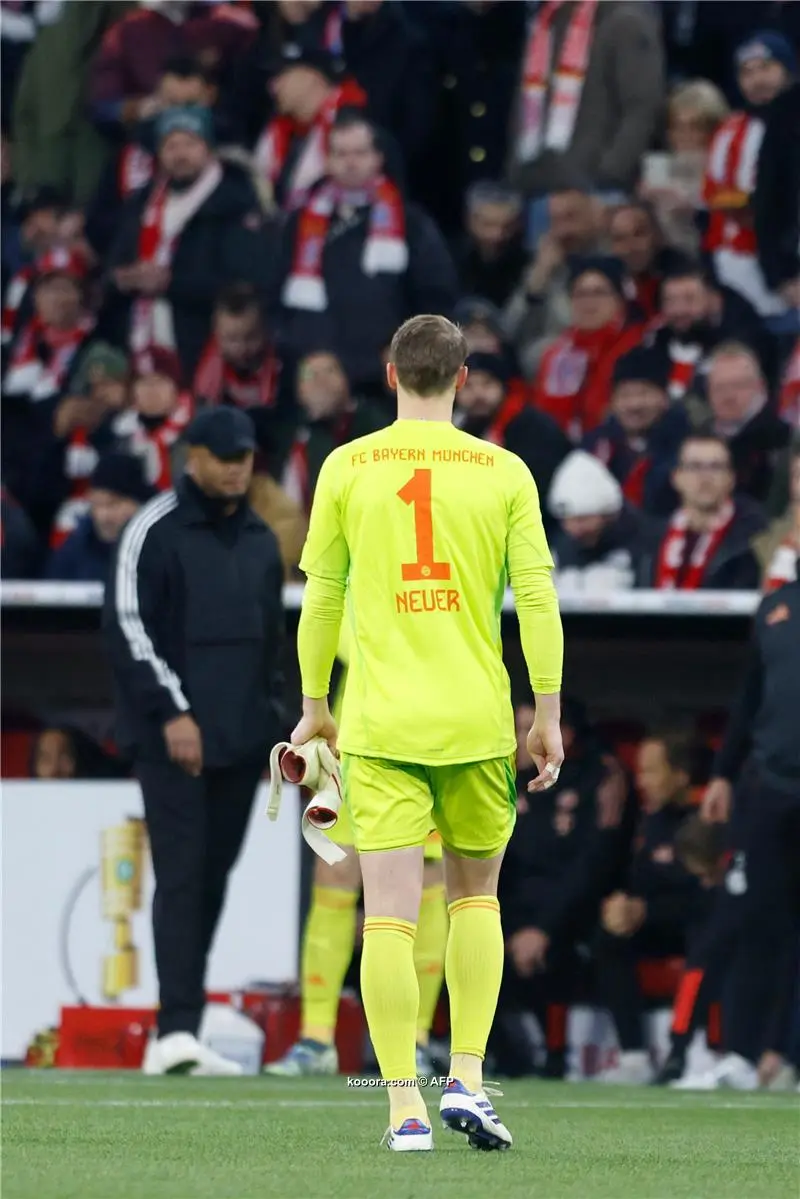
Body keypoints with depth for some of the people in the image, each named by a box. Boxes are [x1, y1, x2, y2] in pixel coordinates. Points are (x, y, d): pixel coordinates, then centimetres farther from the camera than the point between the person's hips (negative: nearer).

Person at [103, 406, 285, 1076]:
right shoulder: (155, 531, -5)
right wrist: (171, 712, -16)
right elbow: (127, 626, -11)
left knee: (212, 882, 4)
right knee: (182, 875, -14)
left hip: (240, 743, 7)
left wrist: (268, 723, 15)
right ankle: (176, 1032, -21)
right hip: (172, 737, -6)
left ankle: (180, 1041, 6)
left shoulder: (260, 541, 16)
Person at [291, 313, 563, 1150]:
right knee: (475, 896, 18)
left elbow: (320, 599, 4)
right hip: (477, 719, 1)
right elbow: (538, 599, -2)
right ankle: (465, 1077, 8)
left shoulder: (346, 468, 1)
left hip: (378, 723, -1)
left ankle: (405, 1108, -7)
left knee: (389, 916, -2)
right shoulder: (503, 473, 1)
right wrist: (547, 717, 4)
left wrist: (314, 707, 14)